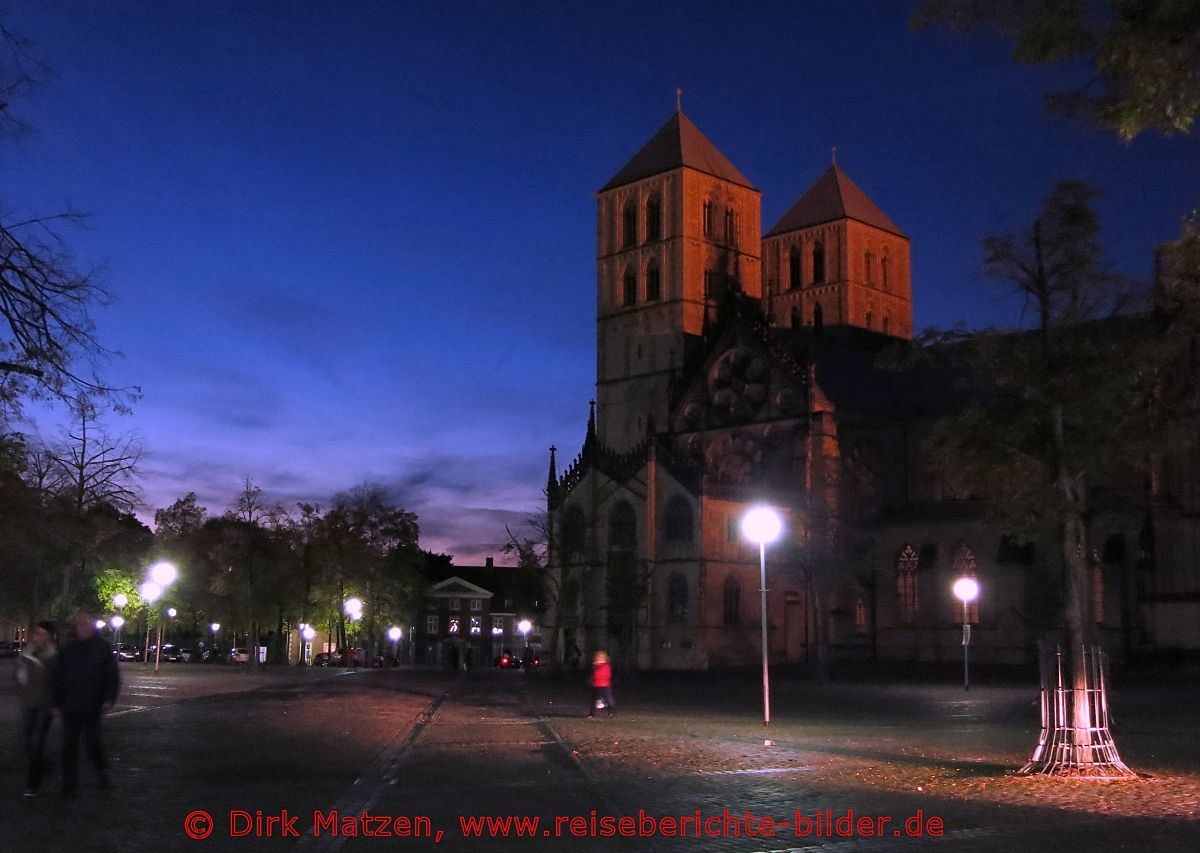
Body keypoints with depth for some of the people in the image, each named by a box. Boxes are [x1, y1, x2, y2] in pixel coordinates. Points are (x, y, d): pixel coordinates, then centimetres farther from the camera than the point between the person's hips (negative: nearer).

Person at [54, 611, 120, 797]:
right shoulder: (69, 648, 9)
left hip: (93, 706, -3)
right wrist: (57, 702, 8)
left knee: (92, 742, -4)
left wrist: (110, 698, -12)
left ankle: (102, 768, 26)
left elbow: (113, 676, -2)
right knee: (69, 745, 2)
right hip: (70, 705, 3)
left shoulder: (103, 647, 0)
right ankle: (69, 785, 10)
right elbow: (60, 677, 12)